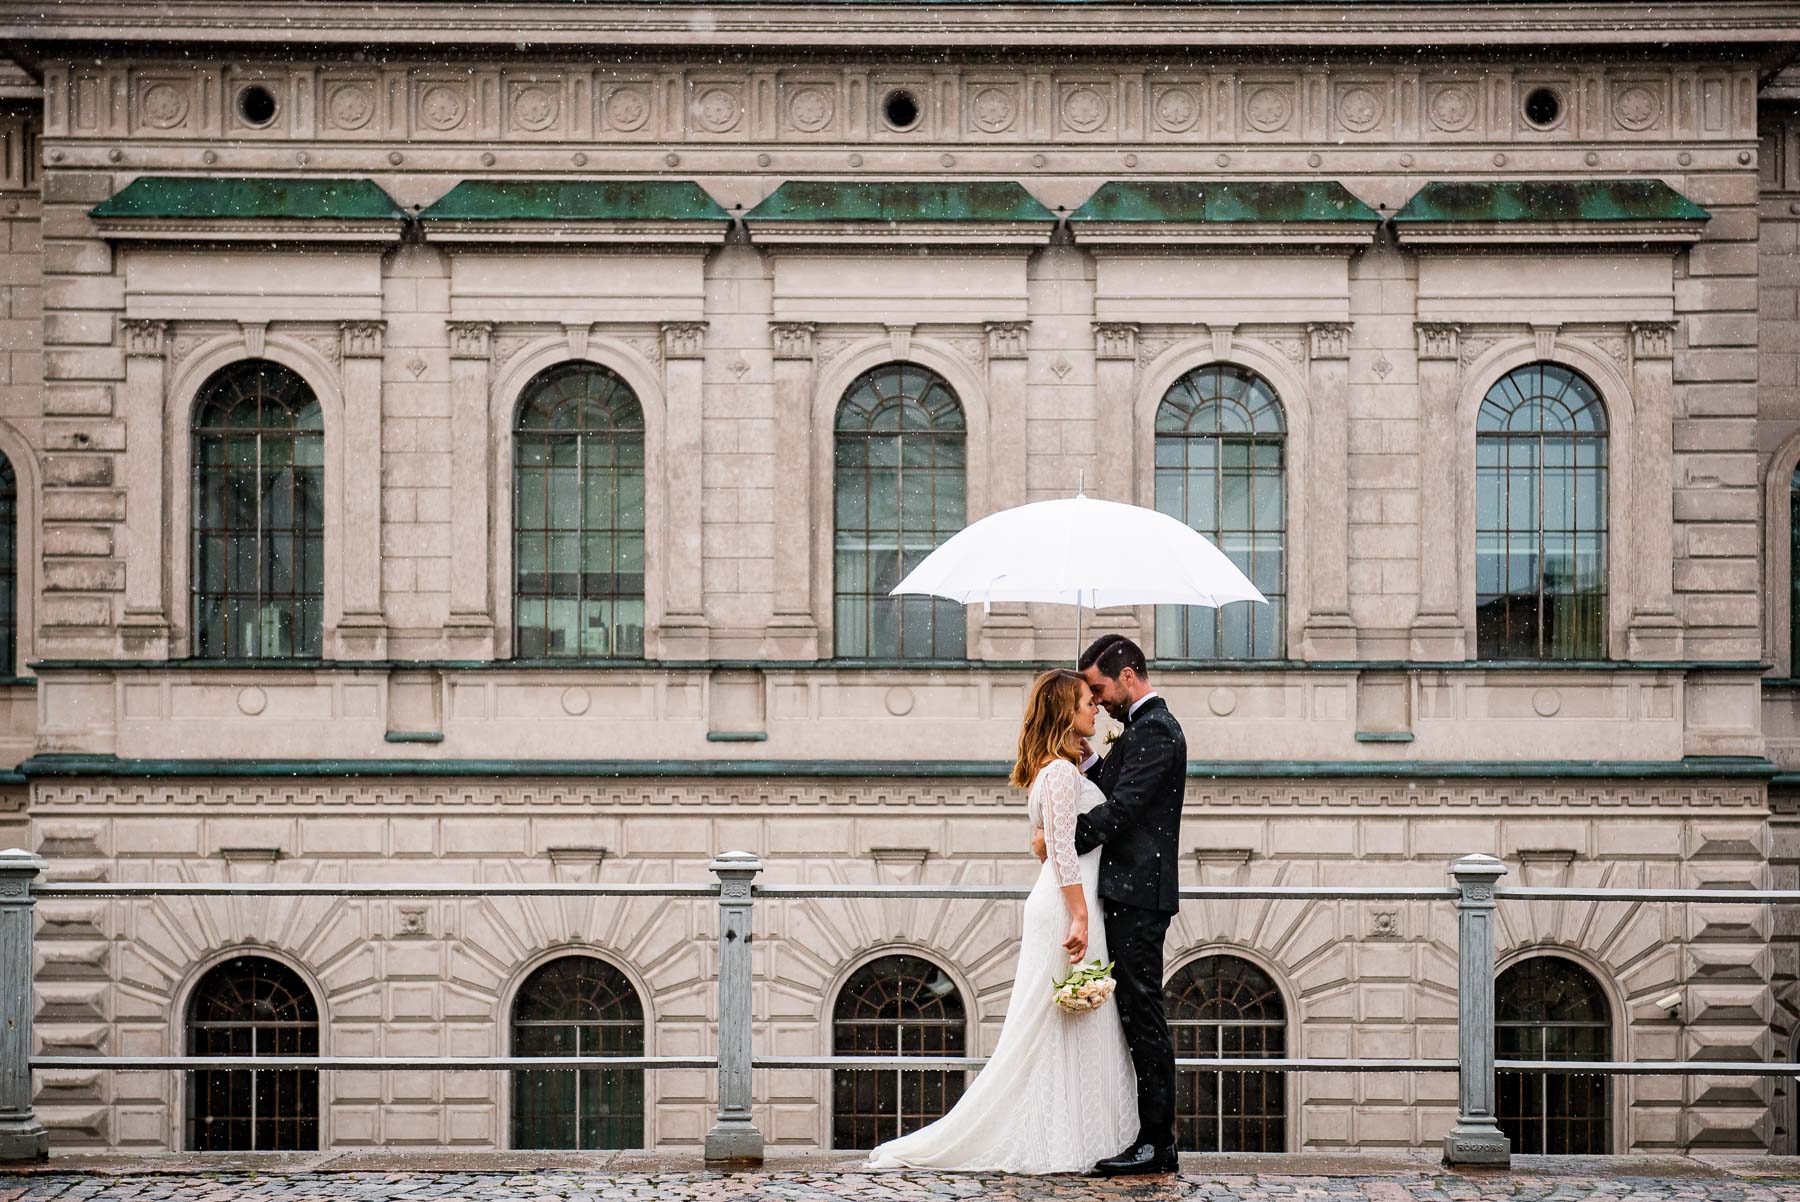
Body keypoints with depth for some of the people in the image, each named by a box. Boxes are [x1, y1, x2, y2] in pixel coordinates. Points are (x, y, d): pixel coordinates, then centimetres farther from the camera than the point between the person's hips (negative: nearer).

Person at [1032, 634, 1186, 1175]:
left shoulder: (1154, 730, -14)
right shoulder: (1144, 727, 19)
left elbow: (1120, 808, -19)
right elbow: (1114, 794, 21)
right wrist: (1088, 759, 6)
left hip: (1139, 895, -10)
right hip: (1129, 893, 10)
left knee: (1141, 1014, -8)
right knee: (1137, 1014, 10)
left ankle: (1155, 1143, -5)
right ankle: (1151, 1137, 13)